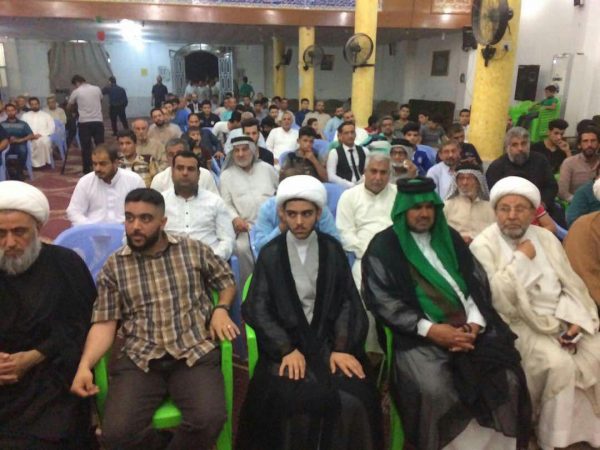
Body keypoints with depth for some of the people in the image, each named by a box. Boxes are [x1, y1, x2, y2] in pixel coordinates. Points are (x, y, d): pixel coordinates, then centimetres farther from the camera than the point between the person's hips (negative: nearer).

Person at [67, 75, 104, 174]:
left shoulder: (76, 92, 1)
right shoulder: (97, 89, 8)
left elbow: (68, 107, 13)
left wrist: (76, 107, 33)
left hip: (84, 122, -2)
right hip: (98, 121, 2)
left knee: (86, 147, 3)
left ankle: (87, 170, 6)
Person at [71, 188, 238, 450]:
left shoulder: (195, 250, 5)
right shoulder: (113, 266, 7)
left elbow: (227, 280, 19)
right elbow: (104, 324, 3)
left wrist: (221, 309, -1)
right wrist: (85, 365, -12)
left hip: (195, 353, -1)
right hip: (140, 360, 1)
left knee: (209, 420, -25)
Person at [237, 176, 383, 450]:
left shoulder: (333, 250, 9)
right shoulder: (270, 254, 6)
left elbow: (348, 303, 4)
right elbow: (257, 309, -1)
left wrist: (342, 348, -12)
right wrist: (287, 349, -15)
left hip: (329, 341, 1)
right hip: (286, 343, -1)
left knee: (352, 401, -24)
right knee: (295, 402, -28)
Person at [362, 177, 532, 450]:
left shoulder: (449, 238, 17)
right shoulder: (383, 247, 1)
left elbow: (477, 282, 14)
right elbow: (383, 301, -7)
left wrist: (475, 321, -5)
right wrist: (429, 329, -16)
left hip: (467, 327, 5)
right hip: (419, 335, -4)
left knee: (508, 378, -15)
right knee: (435, 390, -29)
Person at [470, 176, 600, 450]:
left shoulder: (545, 238, 9)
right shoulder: (483, 245, -8)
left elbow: (571, 284, 8)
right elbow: (492, 297, -20)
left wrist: (574, 321, -8)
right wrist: (521, 258, -15)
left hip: (561, 318, 6)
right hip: (519, 324, -5)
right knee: (559, 363, -26)